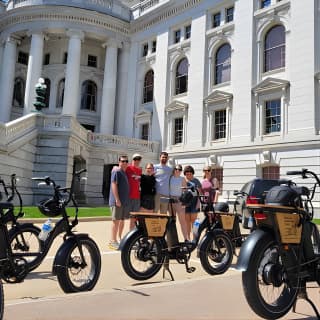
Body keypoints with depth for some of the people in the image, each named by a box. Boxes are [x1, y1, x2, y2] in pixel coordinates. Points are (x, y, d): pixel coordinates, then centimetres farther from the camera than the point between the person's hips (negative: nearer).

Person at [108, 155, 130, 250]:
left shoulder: (125, 173, 18)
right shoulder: (116, 172, -8)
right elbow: (114, 185, -16)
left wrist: (126, 199, 16)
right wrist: (117, 199, -22)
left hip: (125, 201, 9)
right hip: (117, 201, -8)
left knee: (122, 220, 12)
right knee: (116, 220, -6)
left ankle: (119, 239, 21)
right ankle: (113, 241, -1)